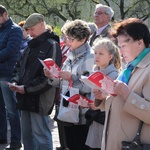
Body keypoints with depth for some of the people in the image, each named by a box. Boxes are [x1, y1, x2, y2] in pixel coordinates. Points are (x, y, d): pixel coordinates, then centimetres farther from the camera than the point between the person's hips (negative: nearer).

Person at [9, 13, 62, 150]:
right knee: (27, 134, 14)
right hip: (26, 97, 8)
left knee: (40, 134, -5)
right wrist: (15, 81, 3)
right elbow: (20, 66, 24)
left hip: (40, 97, -8)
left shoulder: (52, 46, -9)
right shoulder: (31, 45, 17)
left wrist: (27, 88, -15)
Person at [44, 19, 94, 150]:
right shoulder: (71, 55, 13)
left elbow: (90, 86, -18)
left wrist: (72, 78, -24)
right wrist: (51, 76, 1)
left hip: (81, 113, -8)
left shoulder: (90, 57, -11)